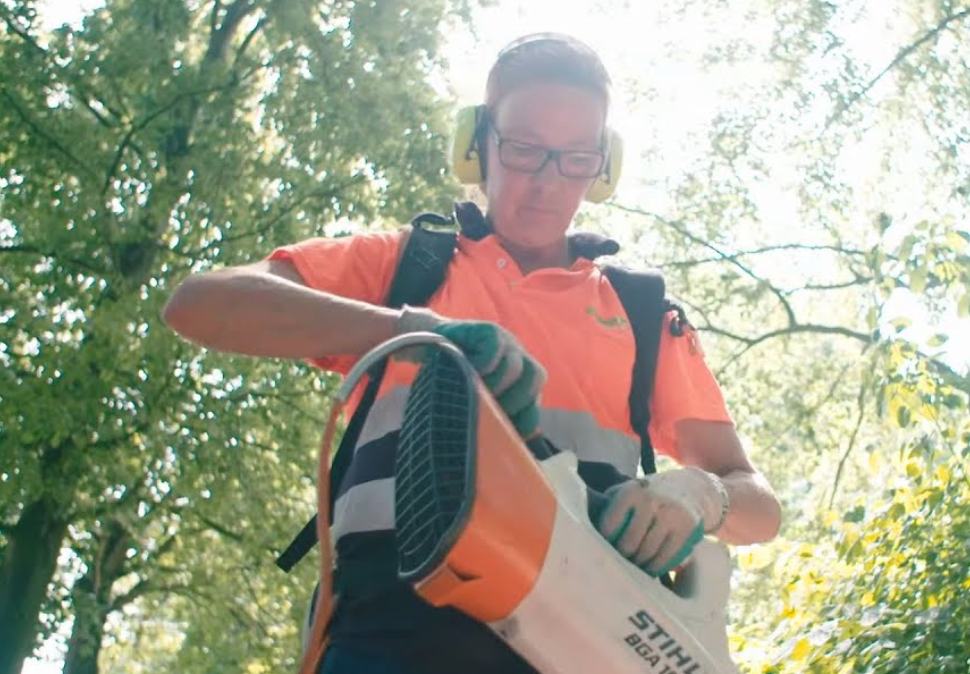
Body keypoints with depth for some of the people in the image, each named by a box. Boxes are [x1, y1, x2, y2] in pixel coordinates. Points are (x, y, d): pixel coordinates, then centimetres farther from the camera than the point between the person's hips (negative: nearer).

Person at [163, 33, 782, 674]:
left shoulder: (644, 316, 23)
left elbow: (759, 504, 21)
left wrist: (697, 493, -5)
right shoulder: (402, 263, 17)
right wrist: (413, 327, -11)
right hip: (399, 621, -2)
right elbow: (200, 303, 2)